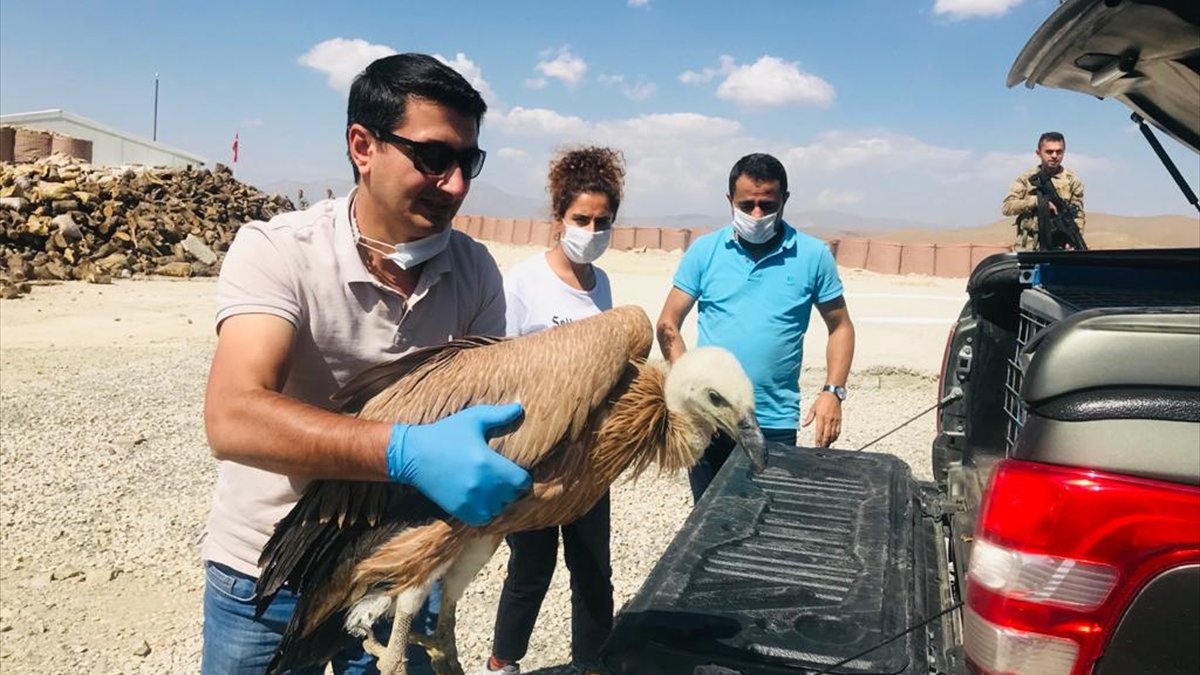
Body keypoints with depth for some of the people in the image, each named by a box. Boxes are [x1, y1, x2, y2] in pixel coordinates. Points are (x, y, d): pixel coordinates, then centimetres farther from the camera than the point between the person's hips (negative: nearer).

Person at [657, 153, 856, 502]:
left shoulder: (813, 255, -3)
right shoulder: (704, 251, -2)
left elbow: (840, 327, 6)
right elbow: (668, 324, 1)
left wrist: (833, 391, -7)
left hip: (776, 424, -1)